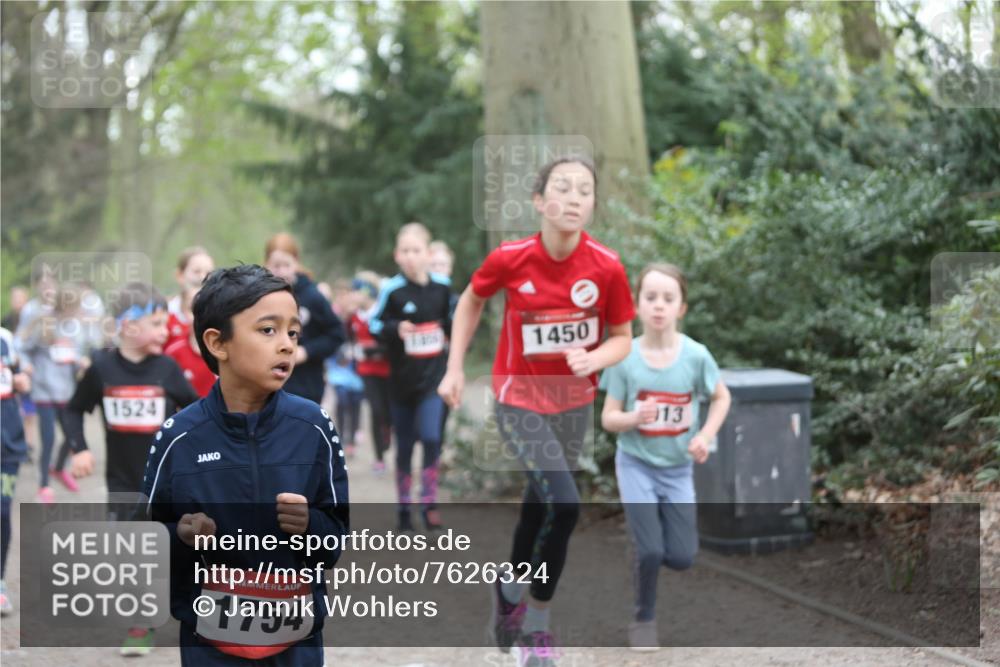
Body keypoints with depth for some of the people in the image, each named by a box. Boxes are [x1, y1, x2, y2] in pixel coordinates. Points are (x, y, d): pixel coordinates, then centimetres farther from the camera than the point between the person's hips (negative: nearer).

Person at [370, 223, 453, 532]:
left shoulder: (442, 286, -1)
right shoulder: (392, 290, -10)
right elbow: (374, 324, -4)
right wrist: (396, 329, -21)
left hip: (433, 378, 1)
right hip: (401, 380, 0)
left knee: (431, 437, -15)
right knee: (404, 446, 9)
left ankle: (429, 503, -3)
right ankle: (404, 507, 22)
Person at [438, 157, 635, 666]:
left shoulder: (606, 267, -15)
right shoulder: (510, 260, -18)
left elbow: (622, 338, -2)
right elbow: (471, 302, 4)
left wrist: (594, 359, -23)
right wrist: (455, 369, 1)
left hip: (574, 402, 3)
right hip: (520, 400, -3)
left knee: (539, 506, 16)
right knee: (564, 506, -19)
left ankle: (511, 592, 44)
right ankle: (536, 623, 0)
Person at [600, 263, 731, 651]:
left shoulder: (695, 355, -13)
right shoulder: (625, 358, -14)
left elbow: (722, 397, 4)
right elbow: (608, 419, -9)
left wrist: (705, 436, -10)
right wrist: (634, 418, -29)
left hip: (678, 468, 2)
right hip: (637, 465, -2)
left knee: (682, 558, -1)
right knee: (650, 551, -12)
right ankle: (644, 619, 13)